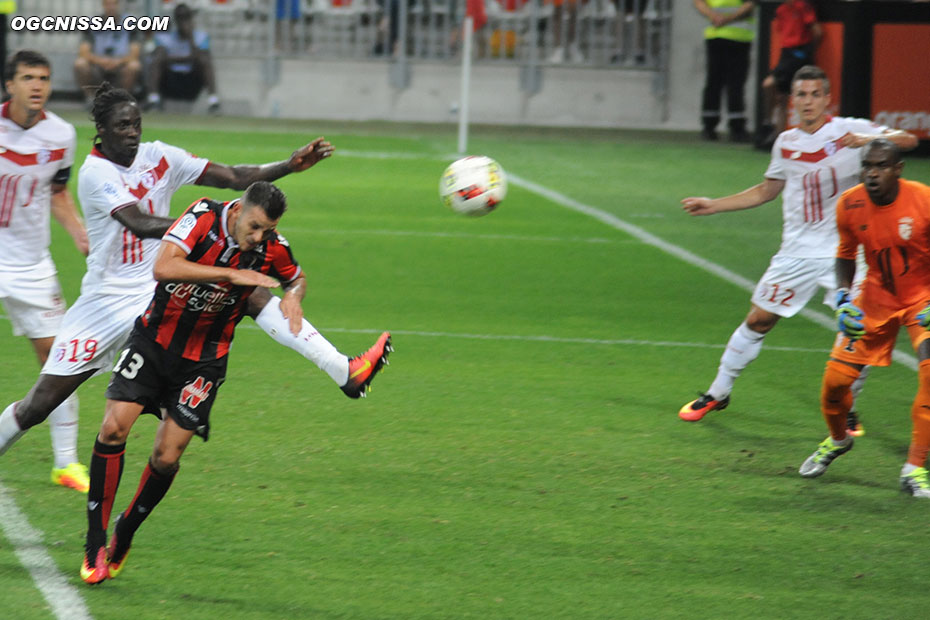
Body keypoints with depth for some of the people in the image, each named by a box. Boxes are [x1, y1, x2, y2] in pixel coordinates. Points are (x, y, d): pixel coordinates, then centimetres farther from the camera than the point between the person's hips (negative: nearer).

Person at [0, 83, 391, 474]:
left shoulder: (158, 157, -2)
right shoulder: (95, 173, -18)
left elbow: (233, 177, -3)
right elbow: (138, 223, -33)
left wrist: (290, 166, -16)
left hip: (161, 285, 4)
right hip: (109, 300, -4)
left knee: (248, 290, -17)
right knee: (40, 404, -7)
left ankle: (344, 372, -21)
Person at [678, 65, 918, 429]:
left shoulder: (849, 130, -6)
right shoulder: (786, 143, 7)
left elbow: (907, 140, -16)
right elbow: (766, 191, 22)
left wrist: (867, 139, -34)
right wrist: (713, 206, 20)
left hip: (844, 249, -3)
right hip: (797, 251, 3)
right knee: (758, 320, 6)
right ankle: (717, 394, 23)